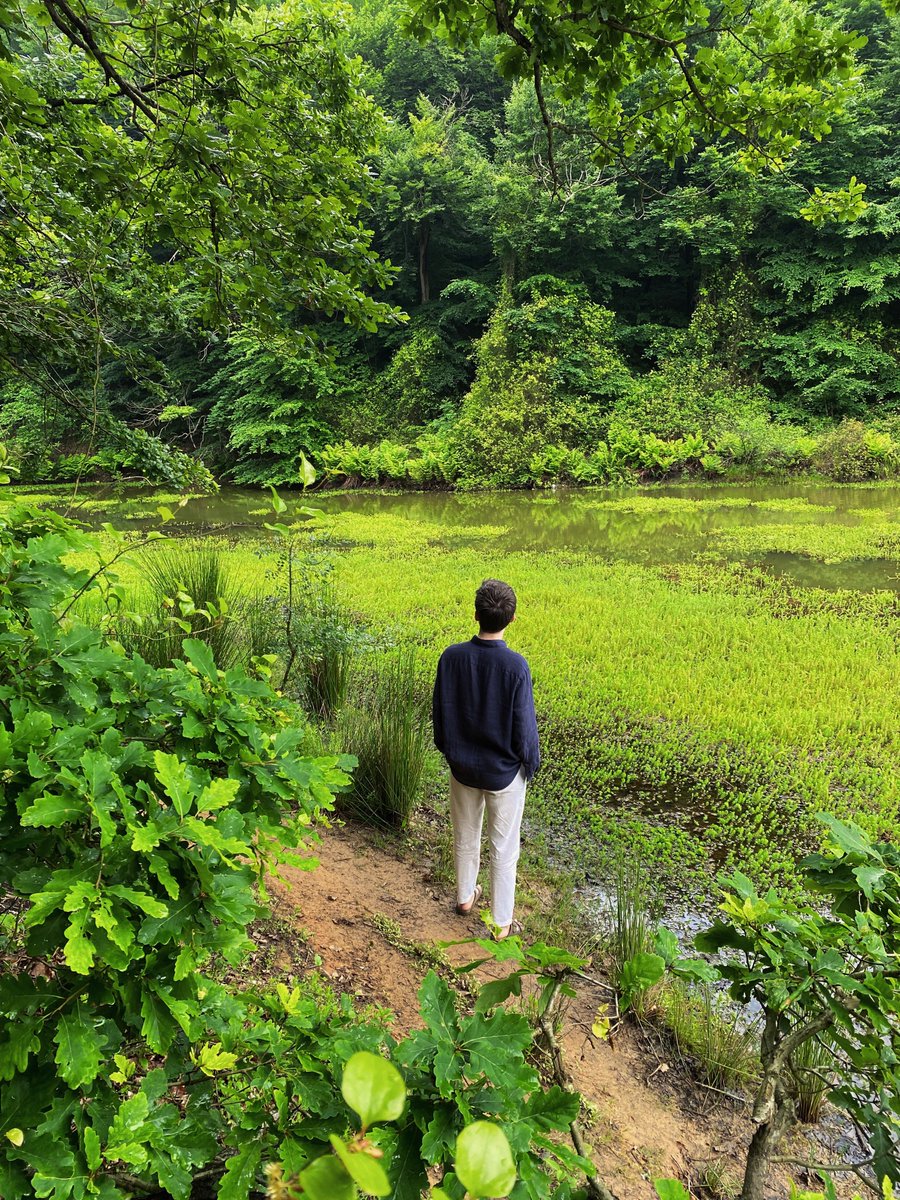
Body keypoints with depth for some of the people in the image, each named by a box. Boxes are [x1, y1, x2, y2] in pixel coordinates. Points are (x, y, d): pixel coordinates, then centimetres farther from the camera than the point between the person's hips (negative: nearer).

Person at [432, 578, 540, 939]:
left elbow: (439, 713, -4)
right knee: (504, 850, 14)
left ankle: (465, 896, 47)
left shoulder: (451, 657, -15)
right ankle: (502, 923, 28)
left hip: (463, 767, 3)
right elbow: (524, 726, -17)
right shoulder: (516, 666, -25)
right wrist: (531, 765, 2)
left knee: (465, 837, 25)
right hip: (505, 773, -3)